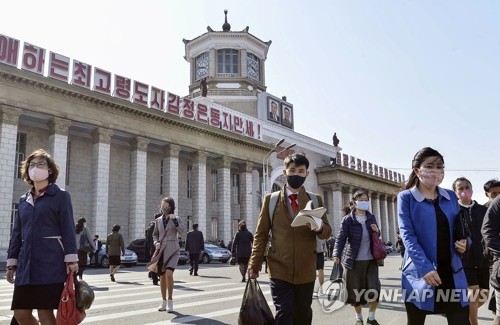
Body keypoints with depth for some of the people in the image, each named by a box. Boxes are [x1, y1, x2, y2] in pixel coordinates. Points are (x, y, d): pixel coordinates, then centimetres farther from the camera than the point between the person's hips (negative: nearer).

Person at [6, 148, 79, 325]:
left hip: (50, 263, -6)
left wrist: (71, 259, -13)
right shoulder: (23, 200, 17)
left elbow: (68, 229, -5)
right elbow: (17, 233, 18)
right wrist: (11, 262, 13)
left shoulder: (60, 195, 1)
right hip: (26, 264, 6)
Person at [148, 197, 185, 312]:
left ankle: (170, 301, -6)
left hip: (172, 250, -4)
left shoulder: (176, 219, 0)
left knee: (169, 274, -21)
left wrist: (174, 220, -26)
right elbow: (155, 234, 17)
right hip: (161, 250, 4)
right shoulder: (158, 220, 9)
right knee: (162, 277, 7)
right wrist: (156, 243, -2)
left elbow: (181, 231, -14)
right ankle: (163, 302, 22)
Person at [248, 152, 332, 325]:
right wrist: (254, 265, -1)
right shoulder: (271, 199, 3)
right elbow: (261, 234, 4)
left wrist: (319, 227, -21)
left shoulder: (315, 200, 6)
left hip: (306, 271, 2)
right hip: (279, 270, -2)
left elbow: (327, 232, 3)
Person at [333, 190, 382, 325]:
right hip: (354, 261, -3)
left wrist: (377, 231, -5)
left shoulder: (371, 217, 7)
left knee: (374, 289, -2)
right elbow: (341, 238, -13)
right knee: (355, 291, 5)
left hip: (371, 260, 3)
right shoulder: (348, 220, -8)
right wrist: (337, 255, -26)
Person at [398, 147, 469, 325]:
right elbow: (407, 235, -11)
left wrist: (464, 242, -4)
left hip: (452, 271, 4)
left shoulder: (451, 196, 10)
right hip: (420, 272, -3)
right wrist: (425, 267, -22)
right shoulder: (406, 197, -3)